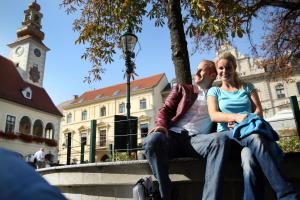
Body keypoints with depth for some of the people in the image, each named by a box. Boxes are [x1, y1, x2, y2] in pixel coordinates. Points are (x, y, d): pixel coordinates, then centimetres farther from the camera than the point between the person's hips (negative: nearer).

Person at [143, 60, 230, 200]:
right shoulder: (183, 89, 24)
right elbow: (165, 109, 14)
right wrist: (161, 125, -7)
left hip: (197, 138, 0)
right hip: (174, 135, 0)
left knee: (221, 139, -33)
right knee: (153, 140, -34)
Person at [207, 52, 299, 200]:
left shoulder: (247, 87, 21)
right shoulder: (214, 91, 16)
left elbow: (259, 111, 10)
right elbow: (213, 115, -2)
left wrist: (248, 121, -12)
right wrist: (236, 117, -19)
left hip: (251, 130, 2)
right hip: (228, 133, -2)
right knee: (255, 139, -39)